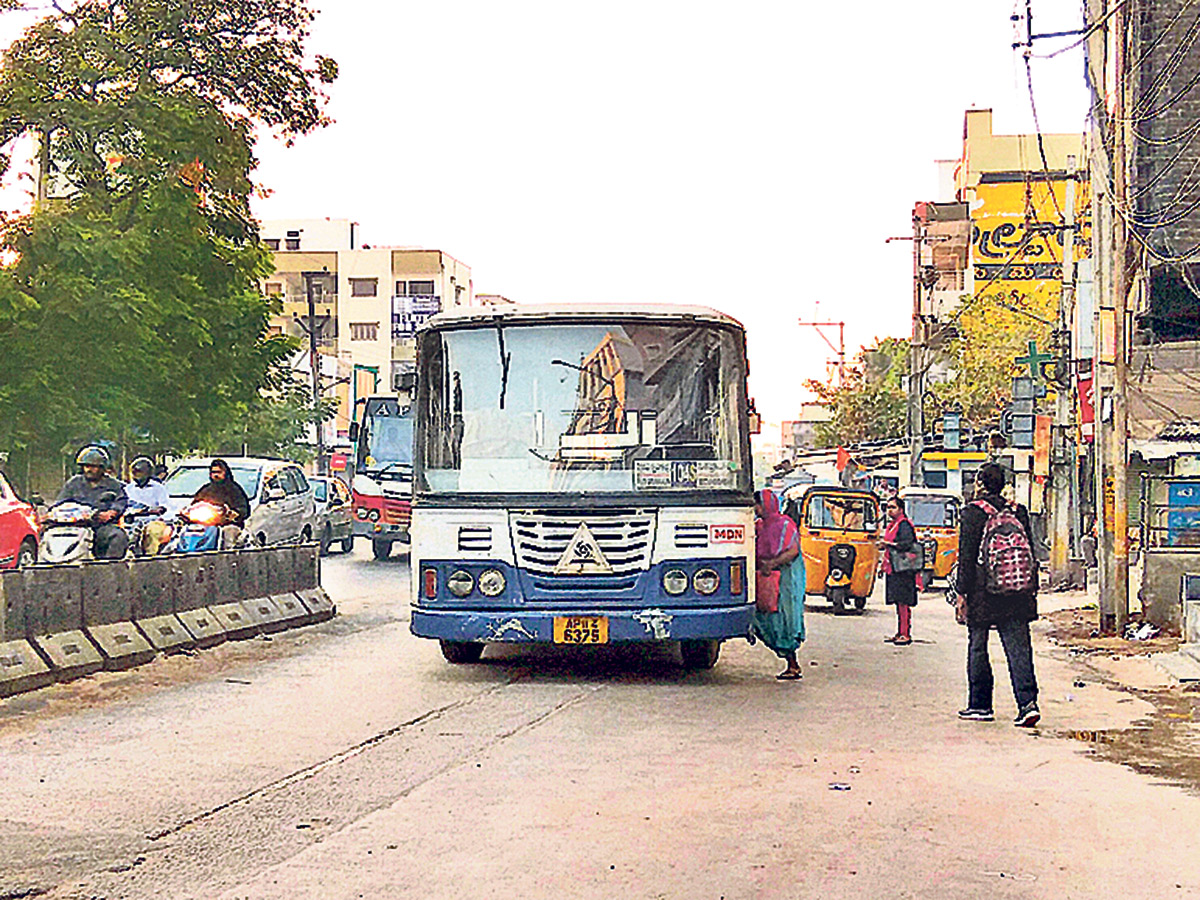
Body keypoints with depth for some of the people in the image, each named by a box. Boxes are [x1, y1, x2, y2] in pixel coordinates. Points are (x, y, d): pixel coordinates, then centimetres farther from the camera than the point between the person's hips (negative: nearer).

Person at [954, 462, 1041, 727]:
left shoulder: (972, 512, -6)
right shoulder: (1018, 511, 8)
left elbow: (966, 556, -9)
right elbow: (1030, 553, 11)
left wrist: (962, 593, -6)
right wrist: (1032, 589, 17)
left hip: (982, 594, -4)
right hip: (1017, 596, 4)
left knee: (977, 648, 8)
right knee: (1018, 647, 1)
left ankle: (980, 705, 14)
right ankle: (1027, 702, -11)